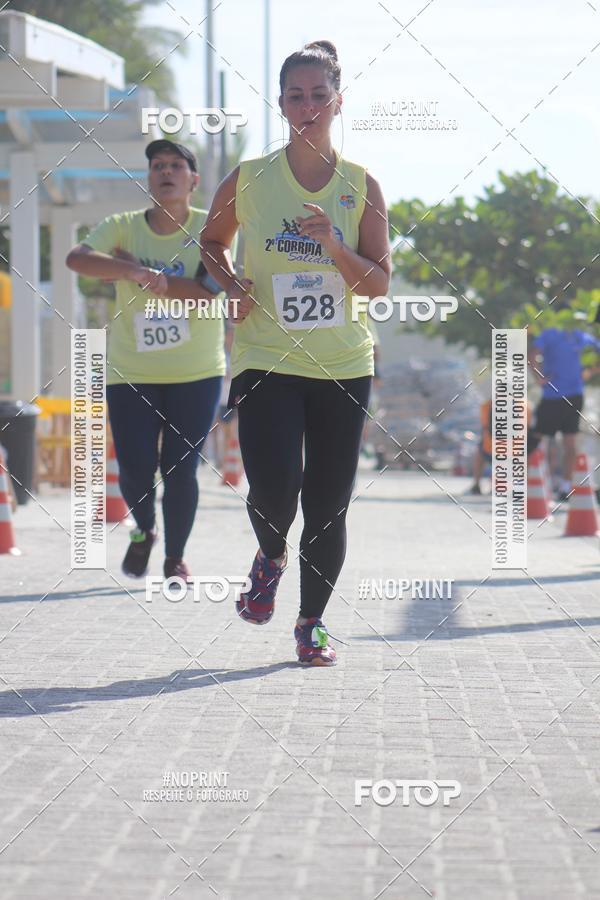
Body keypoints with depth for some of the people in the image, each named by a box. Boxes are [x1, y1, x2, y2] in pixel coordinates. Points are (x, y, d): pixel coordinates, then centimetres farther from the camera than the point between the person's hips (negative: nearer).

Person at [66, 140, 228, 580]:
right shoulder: (124, 227, -2)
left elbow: (212, 293, -19)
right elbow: (77, 258, -22)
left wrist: (148, 275, -19)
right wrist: (134, 271, -38)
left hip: (196, 374, -1)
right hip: (131, 373, 1)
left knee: (180, 470, -3)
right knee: (135, 471, -4)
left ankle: (176, 557, 19)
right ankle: (144, 531, 28)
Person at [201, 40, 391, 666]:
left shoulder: (361, 186, 2)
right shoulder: (249, 179, 1)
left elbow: (379, 283, 0)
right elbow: (211, 240, 18)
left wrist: (334, 245, -17)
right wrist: (230, 284, -1)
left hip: (343, 365, 1)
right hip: (266, 358, -1)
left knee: (329, 506, 2)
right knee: (273, 494, -16)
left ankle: (312, 621, 21)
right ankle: (270, 558, 19)